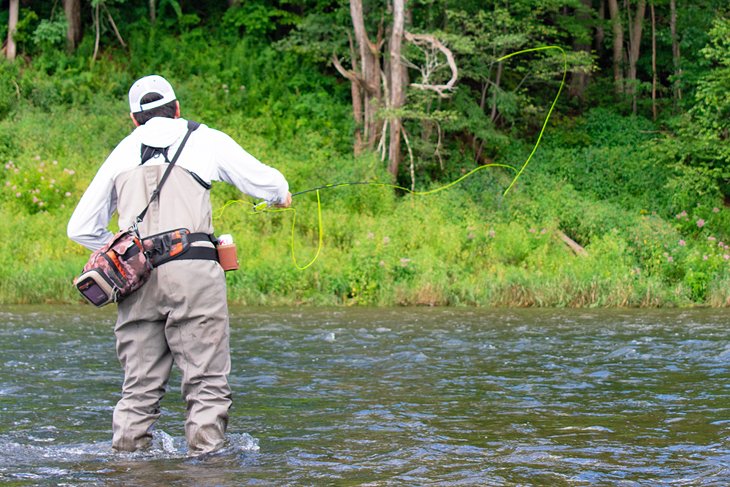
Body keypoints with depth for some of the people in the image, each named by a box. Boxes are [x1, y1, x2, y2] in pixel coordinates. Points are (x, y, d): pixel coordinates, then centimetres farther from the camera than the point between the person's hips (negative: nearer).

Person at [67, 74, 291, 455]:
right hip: (192, 271, -3)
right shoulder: (205, 141, 11)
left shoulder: (122, 153, 18)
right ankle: (205, 453, -6)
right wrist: (281, 194, 39)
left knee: (140, 383, 9)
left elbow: (81, 228, 20)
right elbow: (264, 181, 16)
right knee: (207, 381, -1)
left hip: (136, 277, 4)